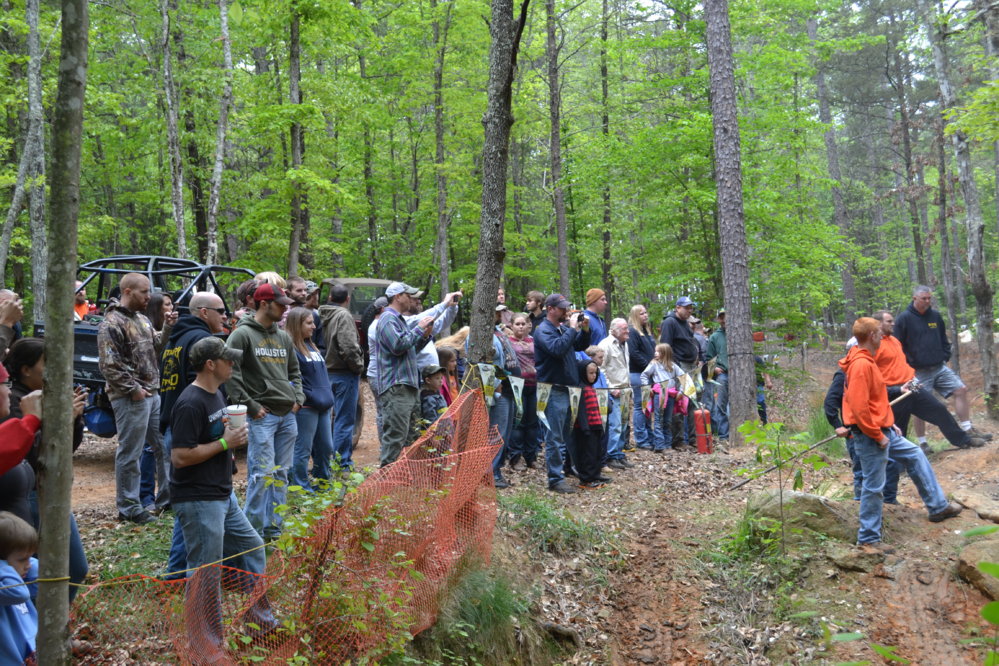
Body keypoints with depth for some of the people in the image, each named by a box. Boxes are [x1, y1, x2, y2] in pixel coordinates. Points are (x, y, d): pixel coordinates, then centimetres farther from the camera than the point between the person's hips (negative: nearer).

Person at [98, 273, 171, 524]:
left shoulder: (142, 319, 15)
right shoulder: (112, 324, -12)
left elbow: (156, 349, 16)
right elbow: (110, 366, -16)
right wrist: (133, 389, -16)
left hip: (153, 394, 9)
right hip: (131, 399, -9)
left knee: (165, 446, 14)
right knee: (130, 454, 0)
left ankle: (167, 498, 26)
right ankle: (128, 508, 10)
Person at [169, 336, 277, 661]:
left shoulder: (216, 394, 9)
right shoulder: (190, 404, -21)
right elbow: (179, 457, -24)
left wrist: (233, 438, 7)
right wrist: (225, 443, -20)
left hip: (223, 495, 10)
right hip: (198, 500, -10)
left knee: (252, 548, 18)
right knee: (206, 572, 0)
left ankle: (261, 621, 32)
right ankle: (207, 646, 13)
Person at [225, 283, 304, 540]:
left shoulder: (283, 337, 16)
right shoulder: (242, 334, -6)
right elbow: (230, 373, -11)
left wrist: (298, 398, 11)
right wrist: (250, 406, -13)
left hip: (287, 415, 7)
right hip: (262, 416, -7)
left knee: (281, 474, 10)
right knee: (262, 473, -9)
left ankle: (273, 529, 19)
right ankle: (253, 531, 1)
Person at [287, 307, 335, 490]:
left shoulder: (311, 345, 18)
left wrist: (328, 397, 15)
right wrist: (310, 397, -18)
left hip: (322, 406, 10)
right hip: (305, 407, -9)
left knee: (325, 447, 16)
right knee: (303, 450, -1)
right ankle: (302, 488, 8)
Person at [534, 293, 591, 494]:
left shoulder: (563, 328, 13)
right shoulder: (543, 330, -13)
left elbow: (580, 346, 22)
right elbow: (558, 349, -30)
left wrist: (585, 330, 4)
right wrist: (572, 329, -21)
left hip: (567, 387, 9)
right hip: (554, 390, -9)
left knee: (567, 434, 20)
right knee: (555, 437, -5)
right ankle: (555, 479, -1)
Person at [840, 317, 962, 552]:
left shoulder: (866, 361, 11)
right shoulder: (861, 365, -22)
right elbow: (858, 407, -27)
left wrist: (890, 425, 15)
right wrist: (877, 436, -19)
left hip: (883, 430, 11)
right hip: (871, 435, -11)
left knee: (915, 456, 21)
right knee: (874, 487, -2)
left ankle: (937, 506, 34)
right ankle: (868, 538, 9)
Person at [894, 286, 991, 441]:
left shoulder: (935, 316, 9)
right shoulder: (904, 318, -9)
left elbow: (943, 339, 20)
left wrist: (945, 356, 7)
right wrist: (907, 365, -11)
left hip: (940, 368, 6)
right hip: (919, 372, -6)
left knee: (961, 390, -1)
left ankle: (967, 429, 10)